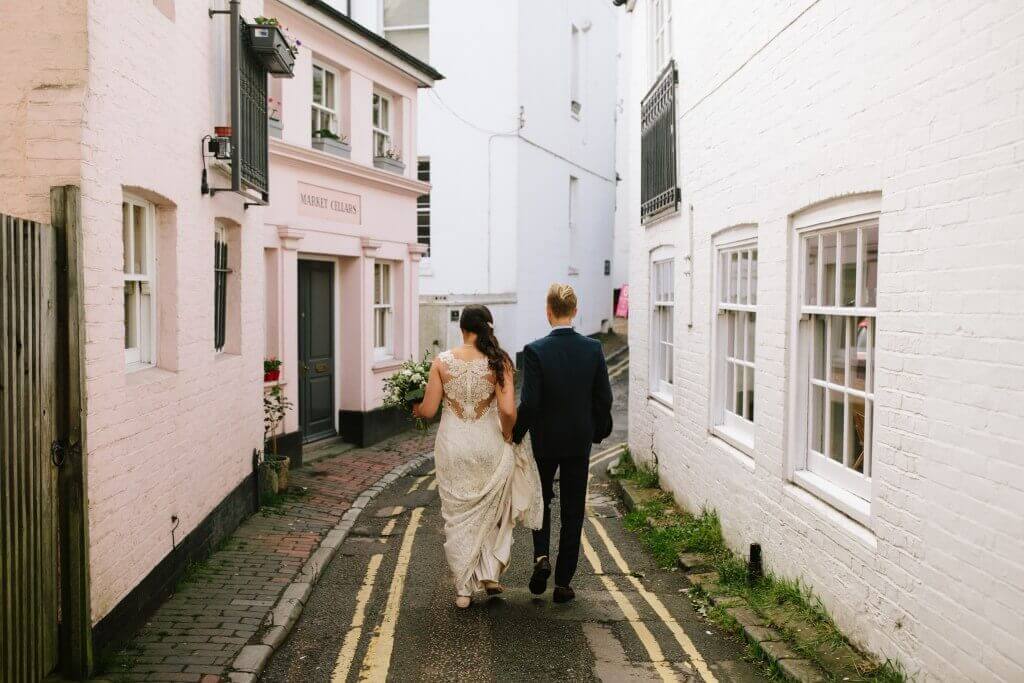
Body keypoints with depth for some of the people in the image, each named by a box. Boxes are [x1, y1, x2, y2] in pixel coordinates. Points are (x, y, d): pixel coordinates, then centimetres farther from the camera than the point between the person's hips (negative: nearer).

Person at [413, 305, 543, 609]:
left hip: (452, 446, 1)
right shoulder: (499, 362, -9)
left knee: (458, 517, 13)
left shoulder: (442, 361, -6)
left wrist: (415, 409, 17)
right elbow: (508, 411, -17)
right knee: (493, 512, 23)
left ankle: (463, 589, 18)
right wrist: (507, 436, 2)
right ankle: (490, 573, 19)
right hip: (489, 445, 0)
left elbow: (428, 410, -5)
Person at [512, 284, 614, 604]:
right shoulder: (593, 348, -7)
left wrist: (515, 435, -2)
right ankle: (563, 583, 16)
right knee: (573, 511, 11)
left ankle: (541, 556, 3)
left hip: (544, 440, -2)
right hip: (579, 441, 2)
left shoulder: (535, 350, -16)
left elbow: (529, 403, -18)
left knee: (540, 500, 22)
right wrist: (599, 431, 14)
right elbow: (604, 398, -3)